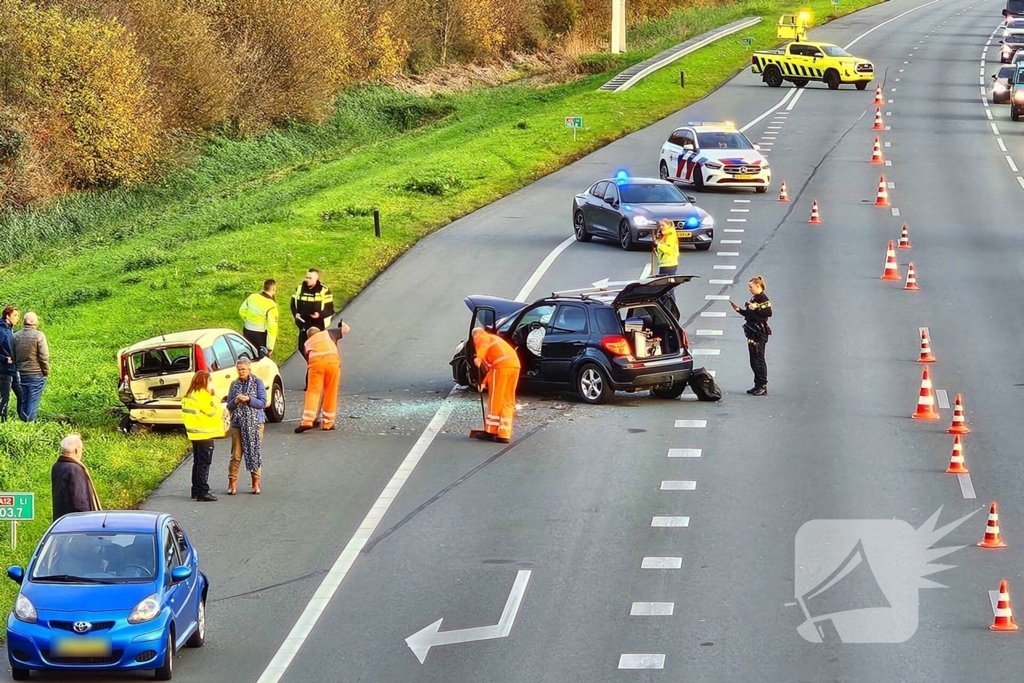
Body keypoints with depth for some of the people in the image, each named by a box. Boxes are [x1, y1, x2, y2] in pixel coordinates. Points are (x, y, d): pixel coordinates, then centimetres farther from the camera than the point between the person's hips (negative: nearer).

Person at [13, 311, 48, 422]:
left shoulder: (16, 336, 4)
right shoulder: (39, 335, -11)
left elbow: (12, 356, 10)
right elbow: (44, 357, -11)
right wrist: (46, 372, 0)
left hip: (21, 374, 5)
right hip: (36, 374, -5)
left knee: (23, 402, 11)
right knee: (33, 401, -2)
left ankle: (23, 421, 14)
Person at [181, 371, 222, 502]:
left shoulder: (189, 395, 12)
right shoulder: (202, 395, -16)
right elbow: (213, 411, -16)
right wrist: (216, 402, 0)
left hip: (194, 434, 9)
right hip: (205, 434, -9)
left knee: (197, 462, 17)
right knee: (204, 463, -7)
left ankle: (196, 490, 22)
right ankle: (202, 492, -10)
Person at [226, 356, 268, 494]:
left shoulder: (257, 382, 0)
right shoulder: (234, 384, 9)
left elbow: (263, 403, -5)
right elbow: (229, 405, 9)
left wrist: (249, 400, -18)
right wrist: (235, 401, -13)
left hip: (255, 422, -2)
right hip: (238, 423, 2)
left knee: (255, 452, 2)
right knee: (236, 454, -2)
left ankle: (256, 483, 10)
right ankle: (232, 483, 1)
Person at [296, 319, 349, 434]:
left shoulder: (308, 342, 33)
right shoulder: (328, 333, 31)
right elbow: (346, 329, 35)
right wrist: (342, 324, 57)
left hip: (316, 362, 0)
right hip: (332, 360, 0)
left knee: (313, 392, -3)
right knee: (331, 393, 10)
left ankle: (307, 421, -17)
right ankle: (328, 423, 12)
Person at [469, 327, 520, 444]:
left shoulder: (479, 338, 14)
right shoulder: (493, 338, 36)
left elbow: (484, 344, -13)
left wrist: (479, 357, -27)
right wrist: (484, 382, 31)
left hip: (501, 365, -7)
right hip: (515, 364, 7)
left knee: (495, 400, 1)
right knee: (508, 401, 9)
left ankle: (491, 432, 6)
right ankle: (504, 434, 7)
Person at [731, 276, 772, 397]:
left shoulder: (763, 298, -11)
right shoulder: (753, 298, 17)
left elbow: (768, 313, -21)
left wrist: (756, 308, -24)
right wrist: (739, 310, 13)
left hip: (760, 332, -10)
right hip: (752, 332, 10)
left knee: (759, 359, -10)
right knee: (753, 360, 11)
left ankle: (763, 386, -8)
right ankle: (758, 385, 17)